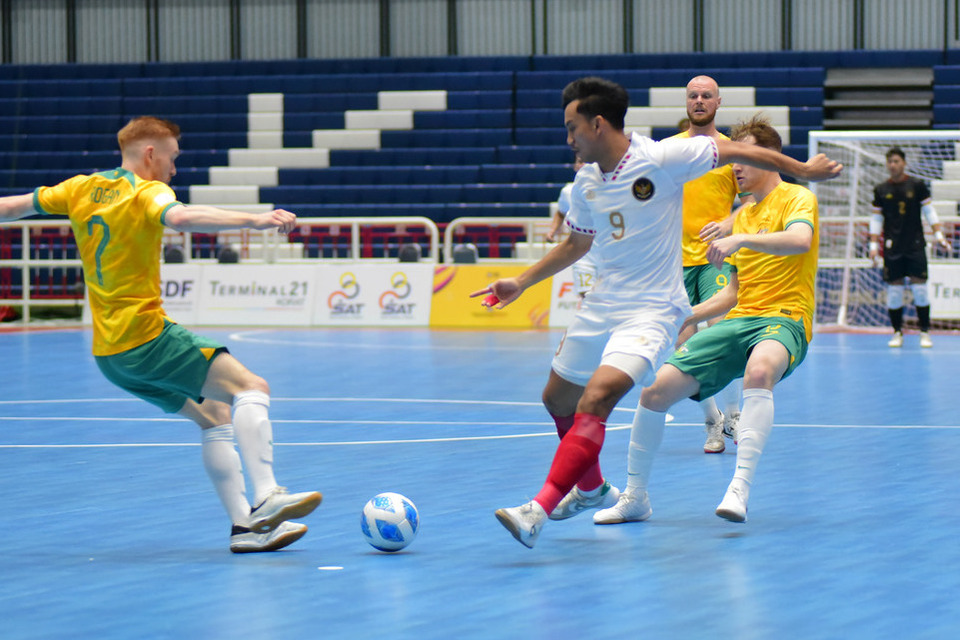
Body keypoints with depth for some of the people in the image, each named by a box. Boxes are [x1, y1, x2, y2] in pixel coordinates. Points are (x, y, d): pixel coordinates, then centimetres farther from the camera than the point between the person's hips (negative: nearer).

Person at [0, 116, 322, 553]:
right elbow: (180, 218, -33)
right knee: (251, 388, -12)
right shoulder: (146, 193, -10)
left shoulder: (80, 189, 13)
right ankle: (265, 498, -29)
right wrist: (252, 220, -42)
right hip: (147, 337, -9)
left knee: (213, 413, 15)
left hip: (108, 353, 9)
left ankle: (244, 524, 6)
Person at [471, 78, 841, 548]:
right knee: (557, 398, 18)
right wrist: (521, 283, 20)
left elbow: (737, 152, -7)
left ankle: (539, 510, -31)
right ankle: (591, 489, 44)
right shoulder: (586, 183, 4)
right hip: (600, 306, 8)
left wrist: (802, 171, -1)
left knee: (597, 397, -26)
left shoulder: (660, 159, -16)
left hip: (652, 310, -8)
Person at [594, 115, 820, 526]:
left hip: (784, 319, -7)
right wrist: (684, 318, 17)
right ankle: (635, 498, 7)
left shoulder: (797, 198, 0)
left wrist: (741, 239, -33)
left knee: (760, 370, -42)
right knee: (657, 389, -8)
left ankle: (740, 488, -44)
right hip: (738, 321, 7)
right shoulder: (744, 215, 23)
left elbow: (800, 240, -25)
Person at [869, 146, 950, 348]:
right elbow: (876, 219, 10)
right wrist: (873, 245, 4)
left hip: (915, 246, -1)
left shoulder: (916, 185, 2)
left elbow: (929, 211, 6)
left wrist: (939, 235, -2)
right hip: (892, 247, 1)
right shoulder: (881, 190, 5)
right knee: (894, 288, -2)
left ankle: (925, 332, 2)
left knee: (920, 287, -6)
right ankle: (897, 333, 7)